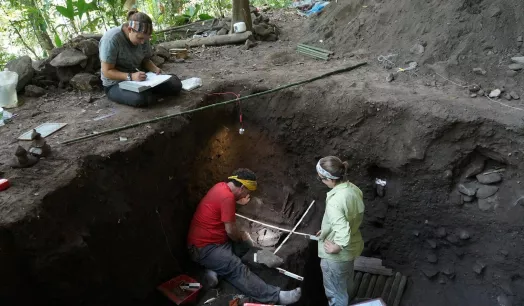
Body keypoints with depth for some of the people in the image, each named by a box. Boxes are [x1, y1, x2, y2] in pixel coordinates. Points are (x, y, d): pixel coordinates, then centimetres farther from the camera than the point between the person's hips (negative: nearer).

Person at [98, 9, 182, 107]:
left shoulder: (142, 37, -2)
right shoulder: (111, 39, -22)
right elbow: (107, 71, -21)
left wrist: (155, 69, -10)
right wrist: (131, 76, -34)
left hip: (139, 79, 6)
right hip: (115, 84, -6)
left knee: (175, 84, -12)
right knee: (140, 99, -38)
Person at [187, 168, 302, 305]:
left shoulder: (222, 186, 6)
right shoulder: (227, 197, -23)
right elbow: (231, 231, -17)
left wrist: (238, 202, 11)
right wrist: (242, 237, 2)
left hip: (212, 239, 10)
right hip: (204, 247, -10)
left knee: (245, 247, 13)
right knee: (237, 268, -22)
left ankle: (216, 269, 1)